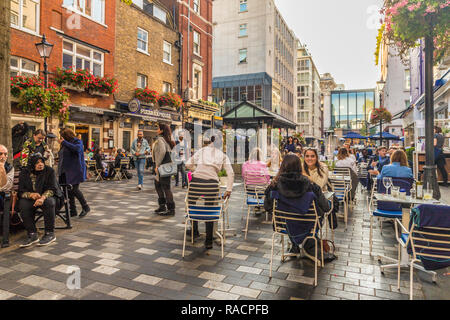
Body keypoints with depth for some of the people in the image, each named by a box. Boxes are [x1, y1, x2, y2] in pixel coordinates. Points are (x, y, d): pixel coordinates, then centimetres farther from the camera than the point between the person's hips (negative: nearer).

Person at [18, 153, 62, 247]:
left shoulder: (49, 171, -7)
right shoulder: (24, 173, 0)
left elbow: (52, 189, -14)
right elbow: (21, 192, -3)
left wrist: (43, 198, -34)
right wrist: (31, 195, -26)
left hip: (48, 197, -2)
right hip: (30, 199, 3)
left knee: (49, 202, -35)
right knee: (23, 204, -29)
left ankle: (50, 234, -25)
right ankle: (32, 235, -22)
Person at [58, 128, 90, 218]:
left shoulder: (77, 141, -4)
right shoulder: (64, 144, 17)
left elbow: (76, 148, -26)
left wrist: (64, 142, -20)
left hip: (75, 170, -7)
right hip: (66, 171, 8)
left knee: (74, 189, -13)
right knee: (68, 190, 6)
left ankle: (85, 207, 4)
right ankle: (73, 211, 14)